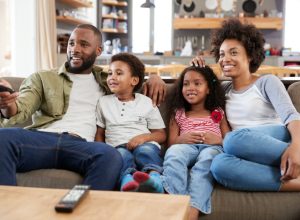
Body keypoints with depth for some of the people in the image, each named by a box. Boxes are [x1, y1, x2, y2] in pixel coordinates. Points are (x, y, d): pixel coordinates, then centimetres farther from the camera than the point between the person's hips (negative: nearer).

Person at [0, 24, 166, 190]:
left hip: (81, 144, 1)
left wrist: (153, 78, 17)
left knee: (110, 156, -36)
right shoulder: (42, 78, 21)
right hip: (41, 138, 0)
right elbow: (21, 108, 8)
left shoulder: (106, 81, 28)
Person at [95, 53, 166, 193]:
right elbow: (99, 134, 22)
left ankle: (153, 179, -65)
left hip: (145, 144, 0)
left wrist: (144, 137, -8)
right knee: (122, 155, -35)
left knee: (145, 150, -36)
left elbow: (161, 135, 14)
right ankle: (128, 181, -65)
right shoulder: (104, 102, 20)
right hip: (117, 147, 1)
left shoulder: (147, 103, 14)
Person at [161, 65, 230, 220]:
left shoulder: (218, 113, 23)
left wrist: (218, 140, -8)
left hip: (211, 148, -1)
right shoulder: (178, 114, 25)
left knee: (207, 158, -39)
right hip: (187, 147, 1)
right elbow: (170, 143, 16)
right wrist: (181, 139, -6)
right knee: (173, 153, -36)